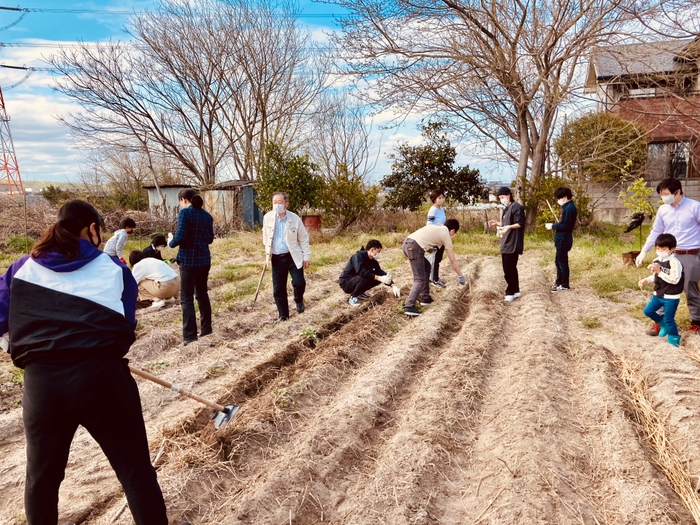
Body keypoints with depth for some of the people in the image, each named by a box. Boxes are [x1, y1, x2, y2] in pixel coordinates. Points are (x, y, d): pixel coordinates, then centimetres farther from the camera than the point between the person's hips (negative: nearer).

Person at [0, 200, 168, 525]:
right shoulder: (114, 269, 5)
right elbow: (126, 330, 5)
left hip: (40, 383, 4)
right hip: (102, 378, -3)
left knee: (42, 476, 26)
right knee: (137, 472, 7)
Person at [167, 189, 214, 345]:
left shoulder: (185, 212, -10)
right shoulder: (207, 215, 9)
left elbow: (180, 237, -17)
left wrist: (171, 242, 2)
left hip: (188, 260, -6)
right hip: (204, 260, 6)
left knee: (186, 299, 0)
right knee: (202, 294, 19)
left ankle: (190, 336, -1)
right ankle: (206, 329, 26)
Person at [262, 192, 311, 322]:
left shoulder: (295, 219, -9)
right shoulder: (267, 217, -4)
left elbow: (303, 239, -2)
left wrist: (306, 256, -4)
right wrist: (267, 249, 15)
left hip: (293, 257, -2)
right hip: (276, 258, 2)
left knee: (299, 283, -12)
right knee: (278, 289, 4)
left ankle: (299, 300, 23)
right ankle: (283, 315, 20)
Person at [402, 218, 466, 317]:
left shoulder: (436, 228, 30)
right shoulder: (446, 235, 10)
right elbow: (453, 261, 12)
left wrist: (429, 248, 26)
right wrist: (461, 276, 21)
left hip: (407, 243, 8)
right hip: (415, 247, -8)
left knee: (426, 267, 25)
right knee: (419, 279, -7)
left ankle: (425, 298, 29)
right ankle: (409, 307, -20)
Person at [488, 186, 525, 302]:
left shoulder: (516, 207, -11)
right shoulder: (507, 208, 18)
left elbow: (520, 223, -18)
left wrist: (508, 227, -32)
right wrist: (497, 223, 15)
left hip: (512, 244, -10)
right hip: (506, 243, 10)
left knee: (509, 269, -8)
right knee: (510, 269, 13)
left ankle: (511, 292, -1)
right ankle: (515, 291, 21)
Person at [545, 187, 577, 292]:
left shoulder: (569, 208, -17)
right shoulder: (568, 207, 13)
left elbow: (566, 226, -22)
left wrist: (553, 226, -13)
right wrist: (554, 225, 8)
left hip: (563, 240, -10)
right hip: (562, 239, 10)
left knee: (562, 262, -1)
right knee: (558, 261, 19)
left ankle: (565, 285, 8)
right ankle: (559, 282, 30)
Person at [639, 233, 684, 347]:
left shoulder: (674, 262, -22)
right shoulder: (656, 261, 2)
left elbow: (674, 280, -27)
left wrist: (659, 271, -29)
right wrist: (646, 280, -3)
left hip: (671, 297, -7)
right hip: (658, 294, 8)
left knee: (669, 319, 1)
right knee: (648, 311, 13)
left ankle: (674, 340, 19)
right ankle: (663, 324, 35)